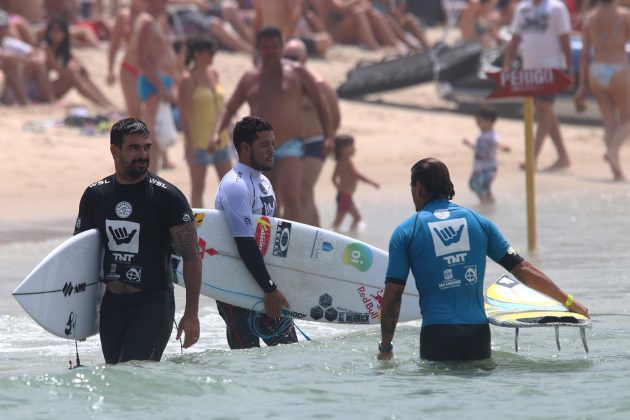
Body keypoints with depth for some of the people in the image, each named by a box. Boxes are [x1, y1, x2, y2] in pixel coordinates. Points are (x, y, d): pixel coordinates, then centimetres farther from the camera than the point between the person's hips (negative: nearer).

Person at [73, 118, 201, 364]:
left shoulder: (167, 196, -6)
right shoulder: (95, 195, 6)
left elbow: (191, 258, -6)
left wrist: (191, 314, -12)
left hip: (154, 302, -5)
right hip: (111, 304, 5)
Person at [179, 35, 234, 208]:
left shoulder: (213, 74, 10)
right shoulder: (188, 79, -11)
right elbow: (184, 113, -14)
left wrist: (228, 134, 17)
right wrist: (189, 145, -19)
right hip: (199, 140, -7)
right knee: (198, 187, 1)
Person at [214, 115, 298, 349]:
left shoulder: (263, 182, 14)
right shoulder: (235, 186, -17)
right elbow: (245, 244, -23)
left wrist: (272, 287, 20)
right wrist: (270, 290, -23)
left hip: (264, 281, 9)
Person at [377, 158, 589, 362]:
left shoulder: (406, 231, 2)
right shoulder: (478, 221, 10)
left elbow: (392, 295, -1)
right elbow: (521, 268, 8)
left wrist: (385, 347, 7)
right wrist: (568, 301, 14)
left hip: (436, 334, -3)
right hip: (478, 333, 3)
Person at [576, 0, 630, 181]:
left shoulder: (590, 18, 7)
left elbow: (585, 54, 7)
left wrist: (583, 85, 10)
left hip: (596, 72, 4)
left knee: (609, 122, 10)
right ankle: (612, 150, -19)